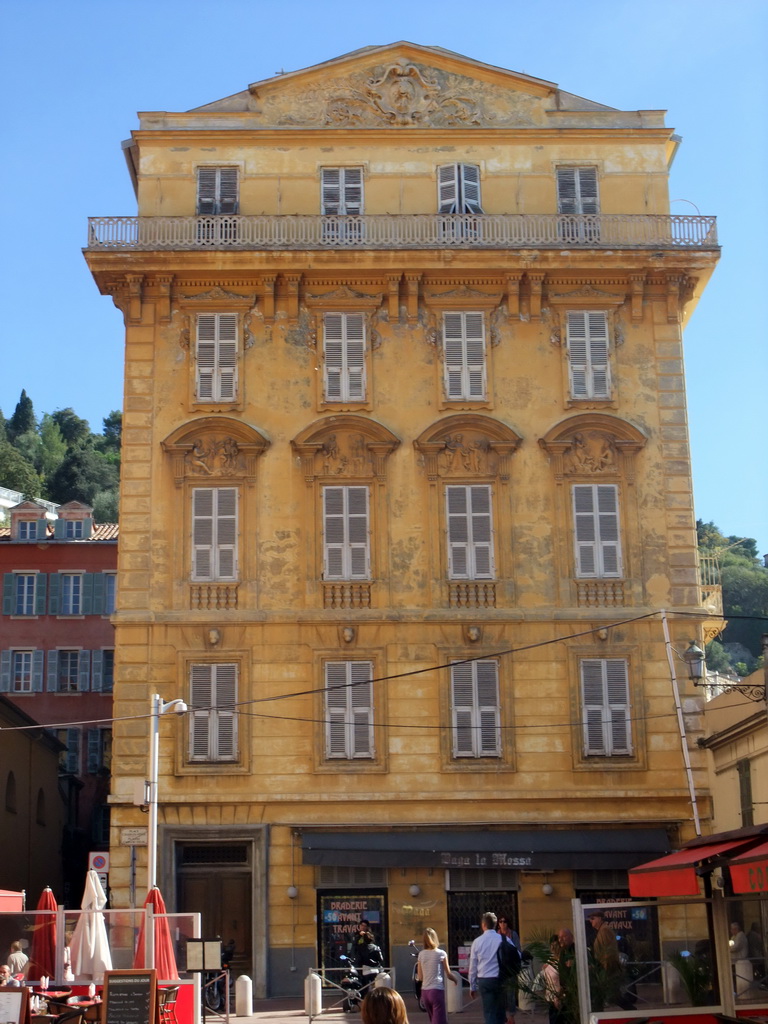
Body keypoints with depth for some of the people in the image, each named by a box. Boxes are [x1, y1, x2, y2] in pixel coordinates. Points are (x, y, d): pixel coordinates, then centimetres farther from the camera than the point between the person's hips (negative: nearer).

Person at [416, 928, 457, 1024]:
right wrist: (455, 979, 20)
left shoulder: (421, 954, 5)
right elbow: (448, 974, 0)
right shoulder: (441, 954, -5)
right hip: (437, 990, -5)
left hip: (424, 991, 5)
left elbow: (420, 977, 8)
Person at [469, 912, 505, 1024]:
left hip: (484, 981, 0)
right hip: (501, 980, 0)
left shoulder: (477, 942, 0)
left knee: (489, 1013, 2)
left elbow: (473, 967, 4)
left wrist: (472, 987, 12)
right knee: (500, 1011, 15)